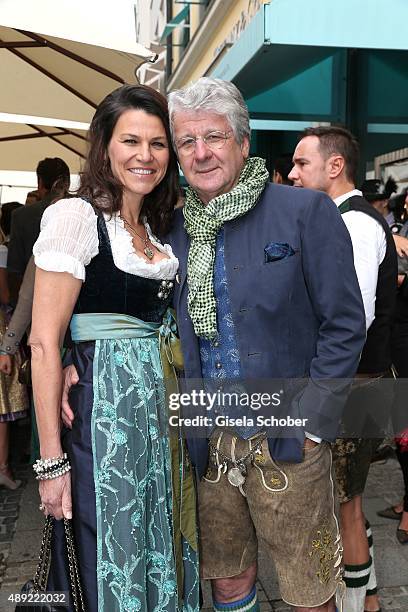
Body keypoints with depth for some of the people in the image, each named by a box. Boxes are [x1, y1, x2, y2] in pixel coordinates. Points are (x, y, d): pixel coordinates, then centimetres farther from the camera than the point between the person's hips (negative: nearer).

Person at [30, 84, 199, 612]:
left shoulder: (155, 229, 11)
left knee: (161, 556, 19)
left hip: (163, 408, 7)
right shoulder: (76, 216, -11)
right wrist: (52, 460, -16)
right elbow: (44, 344, -15)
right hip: (104, 407, -7)